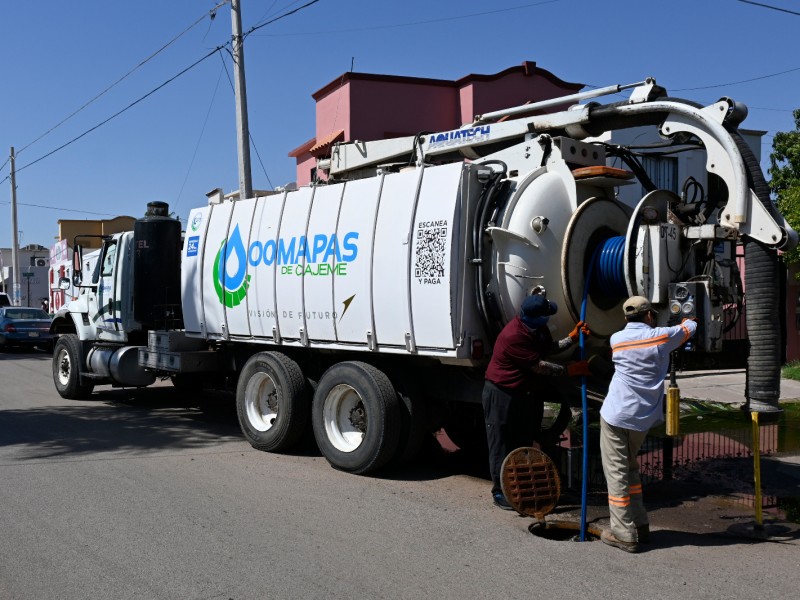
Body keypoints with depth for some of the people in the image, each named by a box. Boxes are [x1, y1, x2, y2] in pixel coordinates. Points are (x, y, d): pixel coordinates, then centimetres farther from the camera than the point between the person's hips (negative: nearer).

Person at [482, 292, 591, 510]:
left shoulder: (537, 328, -2)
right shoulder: (513, 336, -30)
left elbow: (549, 348, 14)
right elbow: (539, 366, -24)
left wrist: (572, 337, 1)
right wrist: (571, 370, -18)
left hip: (522, 393, 9)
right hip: (501, 394, -9)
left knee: (523, 443, 16)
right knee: (502, 445, 0)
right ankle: (499, 492, 11)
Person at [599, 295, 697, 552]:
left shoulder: (616, 339, 2)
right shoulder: (661, 336, 0)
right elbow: (690, 328, 19)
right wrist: (687, 321, 44)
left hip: (615, 415, -3)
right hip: (643, 418, 3)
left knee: (617, 472, 1)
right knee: (630, 466, 21)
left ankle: (624, 534, 0)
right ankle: (640, 525, 25)